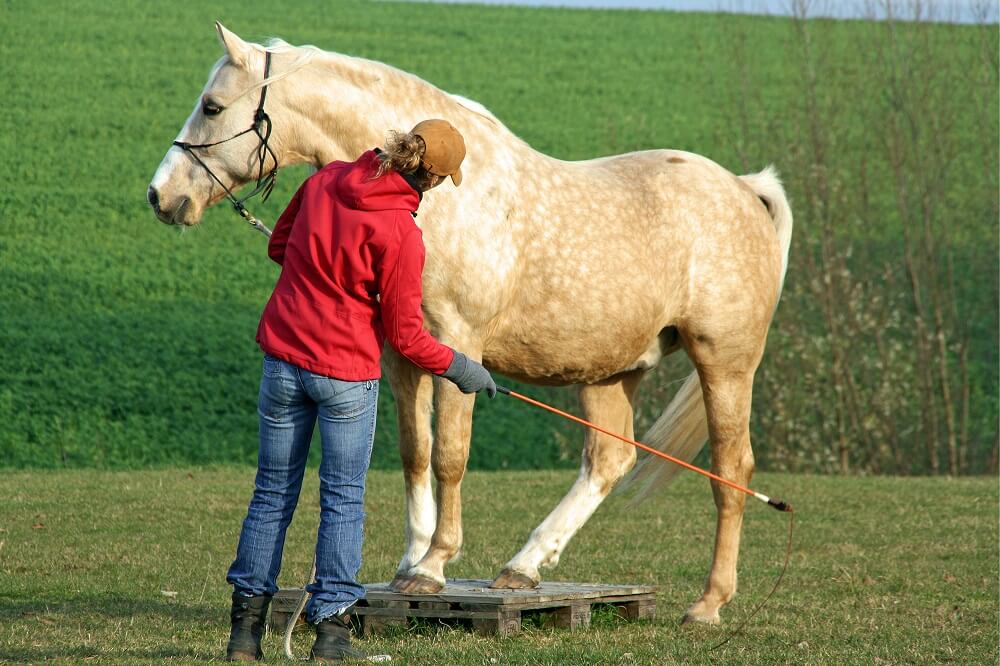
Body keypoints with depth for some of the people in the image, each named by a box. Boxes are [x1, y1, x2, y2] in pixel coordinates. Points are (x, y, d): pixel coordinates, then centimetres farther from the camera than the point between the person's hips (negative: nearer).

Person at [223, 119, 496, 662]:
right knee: (343, 499, 8)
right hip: (346, 373, -5)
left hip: (282, 357, 5)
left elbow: (278, 246, 14)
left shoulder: (324, 180, -2)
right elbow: (404, 335, -11)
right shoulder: (402, 234, -17)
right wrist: (457, 367, 3)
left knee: (273, 492, 13)